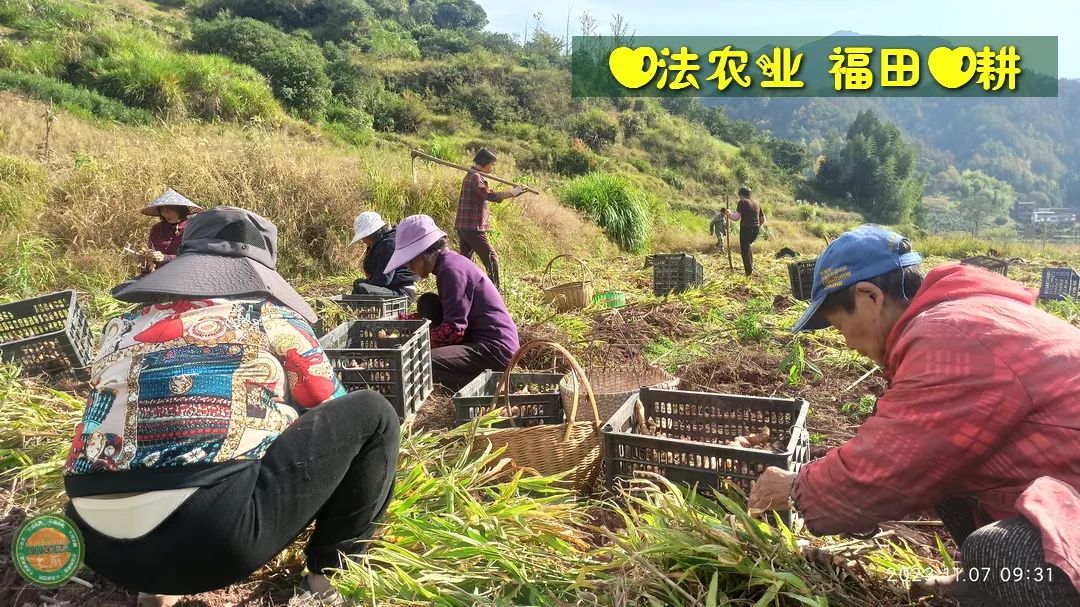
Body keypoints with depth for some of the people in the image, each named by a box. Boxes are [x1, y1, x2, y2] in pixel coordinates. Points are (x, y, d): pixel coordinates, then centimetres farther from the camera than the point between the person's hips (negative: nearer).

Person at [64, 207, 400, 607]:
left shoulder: (124, 326, 20)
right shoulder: (268, 316, 8)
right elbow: (332, 411, 19)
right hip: (219, 535, -6)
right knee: (372, 414, 10)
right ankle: (332, 568, 17)